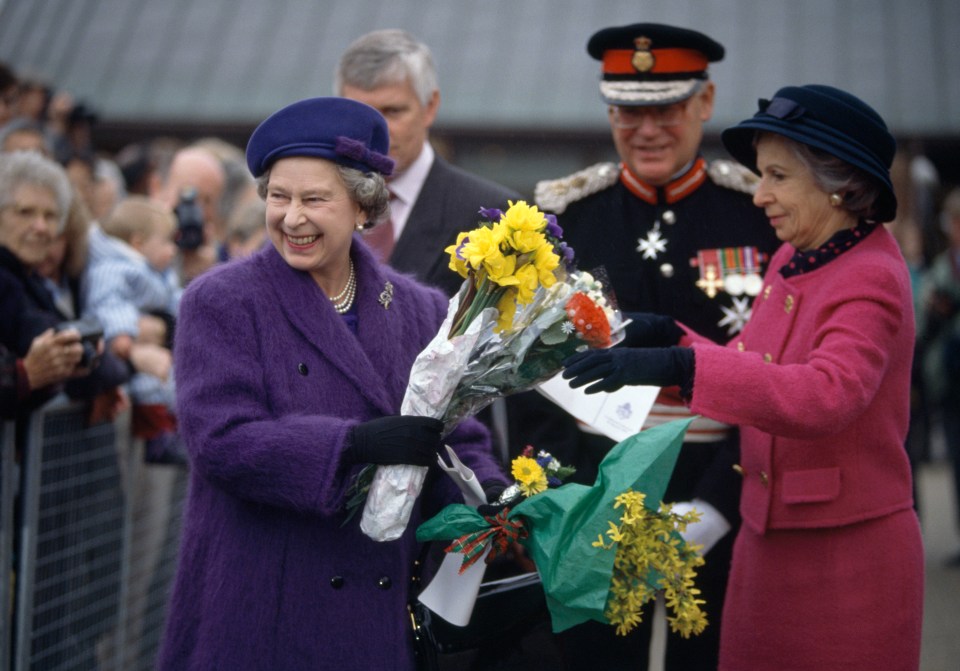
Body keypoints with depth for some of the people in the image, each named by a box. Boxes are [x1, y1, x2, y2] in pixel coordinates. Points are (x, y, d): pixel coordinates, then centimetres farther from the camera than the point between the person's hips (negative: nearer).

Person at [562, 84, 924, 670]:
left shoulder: (871, 280, -17)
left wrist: (680, 365, -42)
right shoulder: (791, 261, 8)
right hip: (769, 545, 8)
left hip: (849, 559, -8)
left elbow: (826, 395, -34)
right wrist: (669, 340, -2)